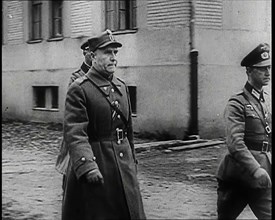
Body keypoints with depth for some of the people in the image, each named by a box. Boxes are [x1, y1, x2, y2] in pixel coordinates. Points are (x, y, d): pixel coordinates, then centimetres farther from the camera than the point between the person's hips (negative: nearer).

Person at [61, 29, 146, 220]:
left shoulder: (122, 87, 12)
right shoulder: (79, 89, -11)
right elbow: (74, 133, -21)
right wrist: (87, 166, -33)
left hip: (124, 164, 6)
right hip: (95, 164, -6)